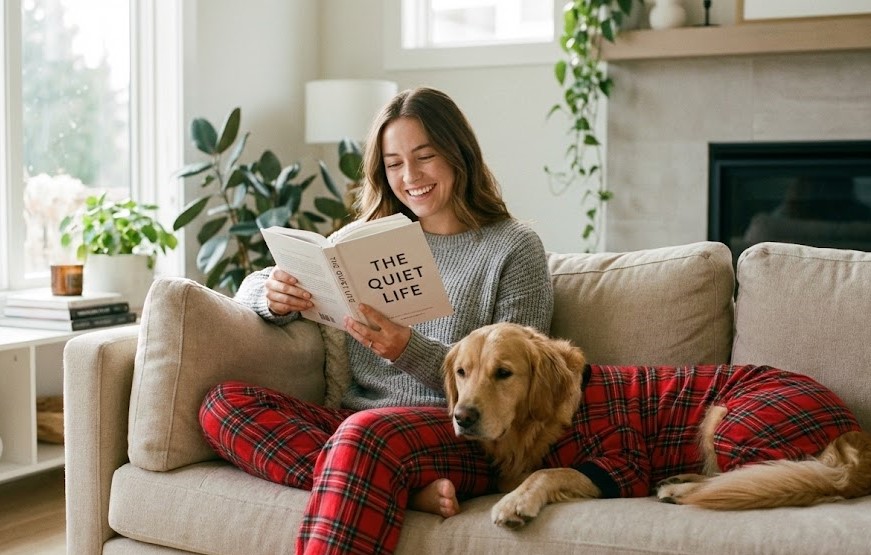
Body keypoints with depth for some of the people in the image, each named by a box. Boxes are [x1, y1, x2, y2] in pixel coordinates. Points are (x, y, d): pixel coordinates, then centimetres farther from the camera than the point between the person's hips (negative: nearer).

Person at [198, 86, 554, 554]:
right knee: (225, 403, -19)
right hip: (354, 424, 7)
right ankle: (405, 488, -26)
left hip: (463, 434, -6)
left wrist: (409, 351, -19)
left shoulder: (514, 247, 4)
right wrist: (275, 298, -9)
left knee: (367, 432, -39)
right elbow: (254, 286, 17)